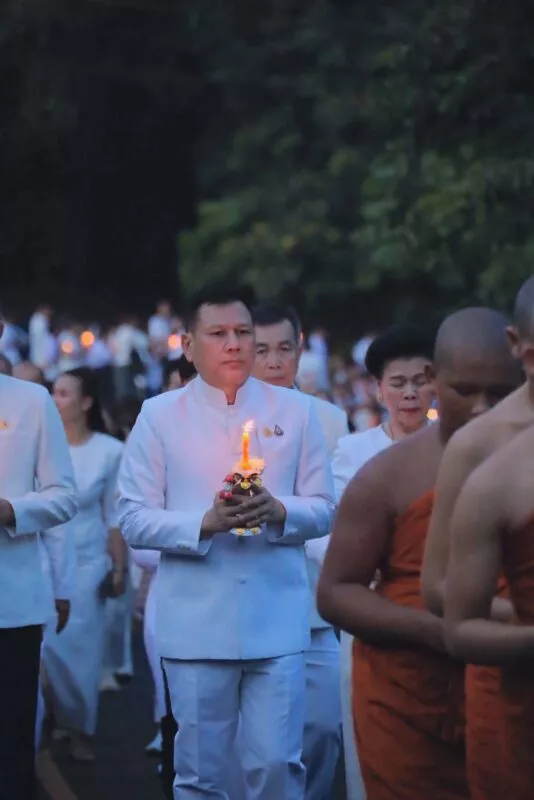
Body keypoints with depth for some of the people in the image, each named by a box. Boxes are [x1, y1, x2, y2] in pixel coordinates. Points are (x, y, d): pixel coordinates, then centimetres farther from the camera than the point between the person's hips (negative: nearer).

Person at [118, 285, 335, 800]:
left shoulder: (296, 411, 8)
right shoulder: (159, 416, 4)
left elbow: (324, 508, 8)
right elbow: (134, 520, 0)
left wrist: (278, 512, -13)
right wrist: (205, 522, -15)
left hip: (278, 621, 1)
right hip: (195, 624, -1)